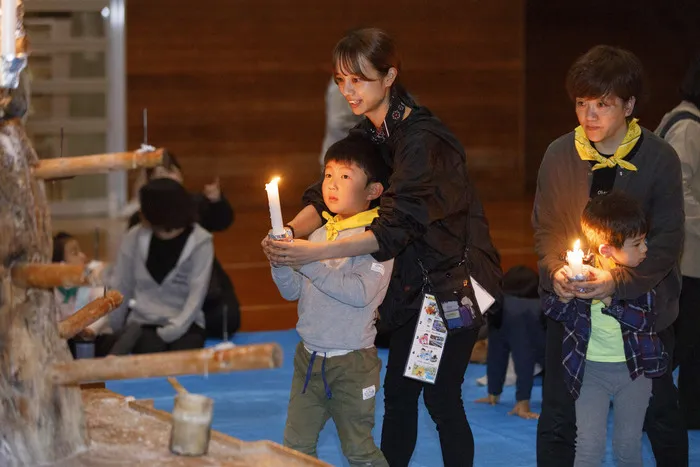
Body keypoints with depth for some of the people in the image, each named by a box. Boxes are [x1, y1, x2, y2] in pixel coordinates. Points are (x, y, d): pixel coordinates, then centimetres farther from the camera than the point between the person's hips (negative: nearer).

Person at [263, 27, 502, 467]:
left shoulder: (421, 139, -25)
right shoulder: (371, 134, 4)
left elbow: (396, 228, -32)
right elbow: (327, 198, 2)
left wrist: (314, 252, -37)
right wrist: (290, 233, -19)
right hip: (413, 282, 8)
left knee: (440, 394, -5)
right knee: (397, 389, 9)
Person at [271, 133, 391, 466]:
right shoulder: (319, 236, 8)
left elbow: (361, 293, -26)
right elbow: (293, 291, 8)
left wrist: (310, 264, -25)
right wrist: (281, 262, -11)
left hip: (352, 362, -7)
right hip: (309, 356, 7)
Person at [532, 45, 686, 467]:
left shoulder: (659, 158, -8)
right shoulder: (560, 155, -1)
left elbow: (667, 239, -9)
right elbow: (544, 226, 5)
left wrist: (620, 280, -22)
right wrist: (555, 270, -15)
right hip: (570, 305, 2)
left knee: (661, 416, 11)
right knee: (558, 419, 5)